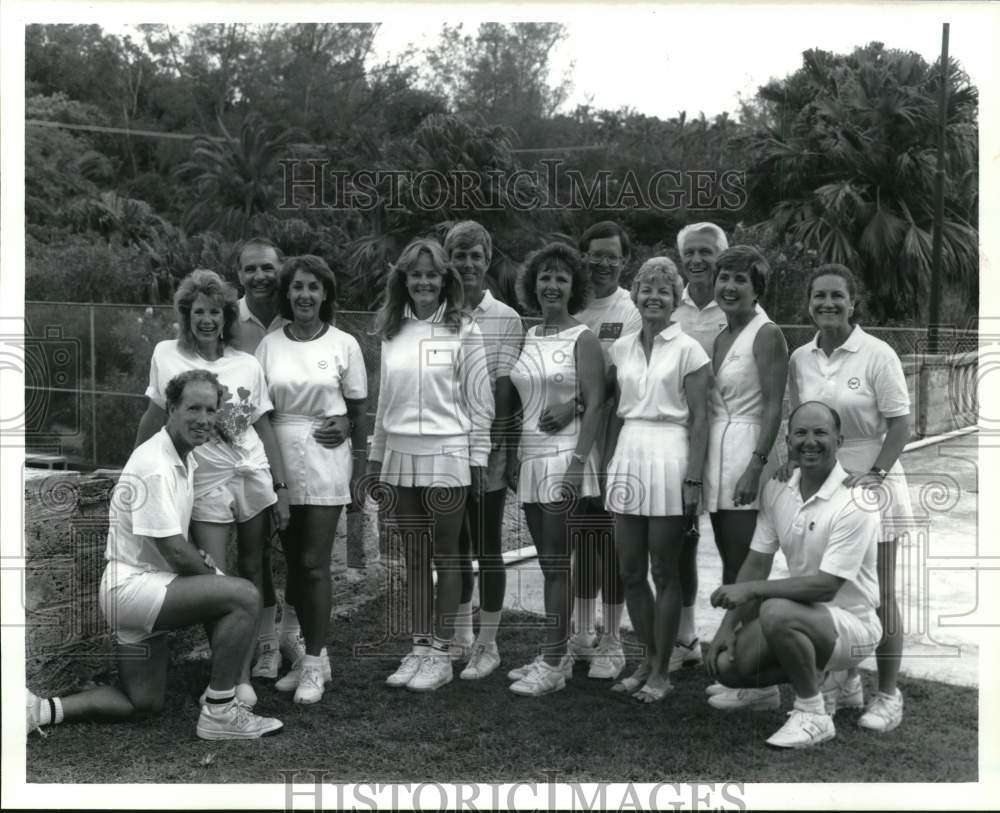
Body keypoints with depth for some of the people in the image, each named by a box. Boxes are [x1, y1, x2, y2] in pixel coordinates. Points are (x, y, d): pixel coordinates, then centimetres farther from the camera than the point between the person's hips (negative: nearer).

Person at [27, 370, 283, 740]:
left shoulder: (185, 459, 9)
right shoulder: (155, 466, -22)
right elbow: (173, 551, -21)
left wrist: (197, 557, 2)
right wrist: (211, 571, -4)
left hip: (146, 588, 10)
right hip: (132, 585, -10)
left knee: (145, 704, 17)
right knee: (244, 595, -24)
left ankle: (42, 709, 16)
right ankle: (219, 713, -15)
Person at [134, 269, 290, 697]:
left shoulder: (248, 365, 1)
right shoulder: (167, 355, -2)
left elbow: (264, 429, 4)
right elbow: (154, 417, 6)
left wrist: (281, 489, 2)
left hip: (254, 477, 1)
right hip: (206, 482, -1)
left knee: (254, 570, 8)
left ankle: (259, 653, 25)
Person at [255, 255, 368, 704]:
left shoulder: (344, 344, -1)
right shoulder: (269, 344, 5)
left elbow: (358, 412, 2)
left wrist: (359, 469, 0)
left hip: (325, 464, -3)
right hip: (280, 460, 3)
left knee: (314, 563, -5)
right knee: (294, 563, 9)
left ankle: (314, 662, 6)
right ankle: (313, 654, 23)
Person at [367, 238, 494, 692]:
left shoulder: (462, 331, -3)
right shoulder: (391, 332, 10)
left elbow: (480, 401, -4)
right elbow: (385, 400, 14)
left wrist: (478, 459, -6)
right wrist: (376, 456, 13)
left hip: (446, 455, -4)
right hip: (399, 455, 4)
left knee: (445, 555, 3)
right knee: (413, 557, 9)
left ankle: (441, 653, 11)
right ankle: (419, 647, 19)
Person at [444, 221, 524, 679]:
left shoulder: (505, 319, -3)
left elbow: (504, 388, -8)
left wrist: (490, 445, -14)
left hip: (487, 452, -3)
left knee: (487, 547, 4)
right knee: (455, 546, 14)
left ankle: (488, 645, 16)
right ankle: (460, 636, 29)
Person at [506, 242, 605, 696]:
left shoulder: (582, 339, -5)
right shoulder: (526, 338, 13)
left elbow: (595, 404, -11)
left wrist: (577, 463, -18)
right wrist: (511, 458, 12)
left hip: (565, 458, -6)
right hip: (529, 458, 6)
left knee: (557, 562, -5)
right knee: (548, 562, 11)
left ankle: (553, 665, 0)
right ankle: (558, 654, 20)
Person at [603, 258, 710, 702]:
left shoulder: (687, 349, -4)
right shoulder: (621, 348, 11)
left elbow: (699, 418, -7)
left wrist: (693, 478, -12)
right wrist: (608, 466, 11)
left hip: (668, 458, -5)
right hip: (627, 456, 5)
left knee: (664, 572, 3)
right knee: (631, 571, 9)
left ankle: (661, 671, 14)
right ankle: (648, 659, 25)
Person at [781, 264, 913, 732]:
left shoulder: (877, 355, -10)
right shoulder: (800, 359, 4)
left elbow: (899, 425, -10)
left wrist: (874, 474, -19)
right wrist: (792, 461, -4)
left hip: (871, 483, -4)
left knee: (878, 594, 2)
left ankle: (888, 694, 14)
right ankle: (845, 683, 28)